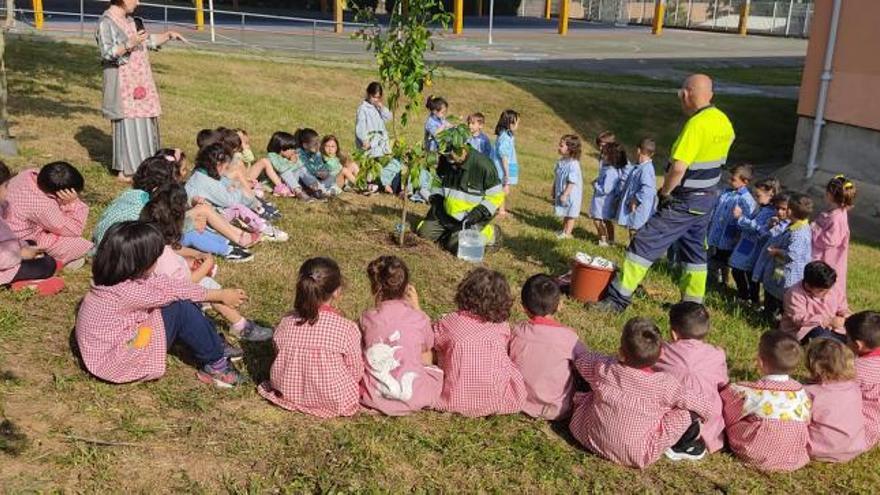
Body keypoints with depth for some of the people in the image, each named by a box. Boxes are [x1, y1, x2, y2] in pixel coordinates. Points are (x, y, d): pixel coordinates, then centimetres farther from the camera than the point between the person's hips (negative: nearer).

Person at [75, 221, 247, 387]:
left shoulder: (115, 276, -3)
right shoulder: (127, 291, -29)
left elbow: (168, 284, -1)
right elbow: (171, 291, -19)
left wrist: (218, 294, -1)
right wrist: (221, 295, -7)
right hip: (117, 365, -9)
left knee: (181, 299, 2)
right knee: (181, 308, -19)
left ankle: (215, 345, 9)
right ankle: (214, 364, -5)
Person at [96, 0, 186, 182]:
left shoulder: (130, 20, 14)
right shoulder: (106, 22, -11)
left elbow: (148, 41, 22)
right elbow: (107, 53, -19)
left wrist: (168, 35, 10)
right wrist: (129, 44, -28)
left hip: (139, 80, 8)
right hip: (122, 82, -8)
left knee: (143, 123, 9)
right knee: (127, 124, -6)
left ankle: (139, 166, 18)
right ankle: (125, 171, 1)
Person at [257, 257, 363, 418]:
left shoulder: (285, 324, -12)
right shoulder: (347, 328, -23)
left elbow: (280, 365, 2)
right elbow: (356, 373, -10)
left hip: (289, 394, 4)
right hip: (335, 401, -4)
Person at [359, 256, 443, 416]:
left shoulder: (367, 318, -8)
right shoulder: (420, 319, -9)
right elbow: (426, 360, 6)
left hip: (374, 396, -2)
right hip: (414, 399, 2)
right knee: (437, 371, 27)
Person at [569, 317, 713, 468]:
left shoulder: (603, 369, -14)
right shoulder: (664, 385, -22)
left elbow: (580, 361, 9)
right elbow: (705, 407, -11)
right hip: (638, 457, -3)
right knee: (688, 411, -2)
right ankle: (684, 446, 18)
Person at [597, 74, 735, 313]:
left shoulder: (696, 124, -23)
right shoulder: (723, 120, 5)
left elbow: (678, 168, -29)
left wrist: (664, 193, -12)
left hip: (685, 201, -9)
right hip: (707, 197, 9)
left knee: (645, 242, -5)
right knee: (695, 249, 18)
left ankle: (619, 297, -4)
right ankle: (693, 304, 27)